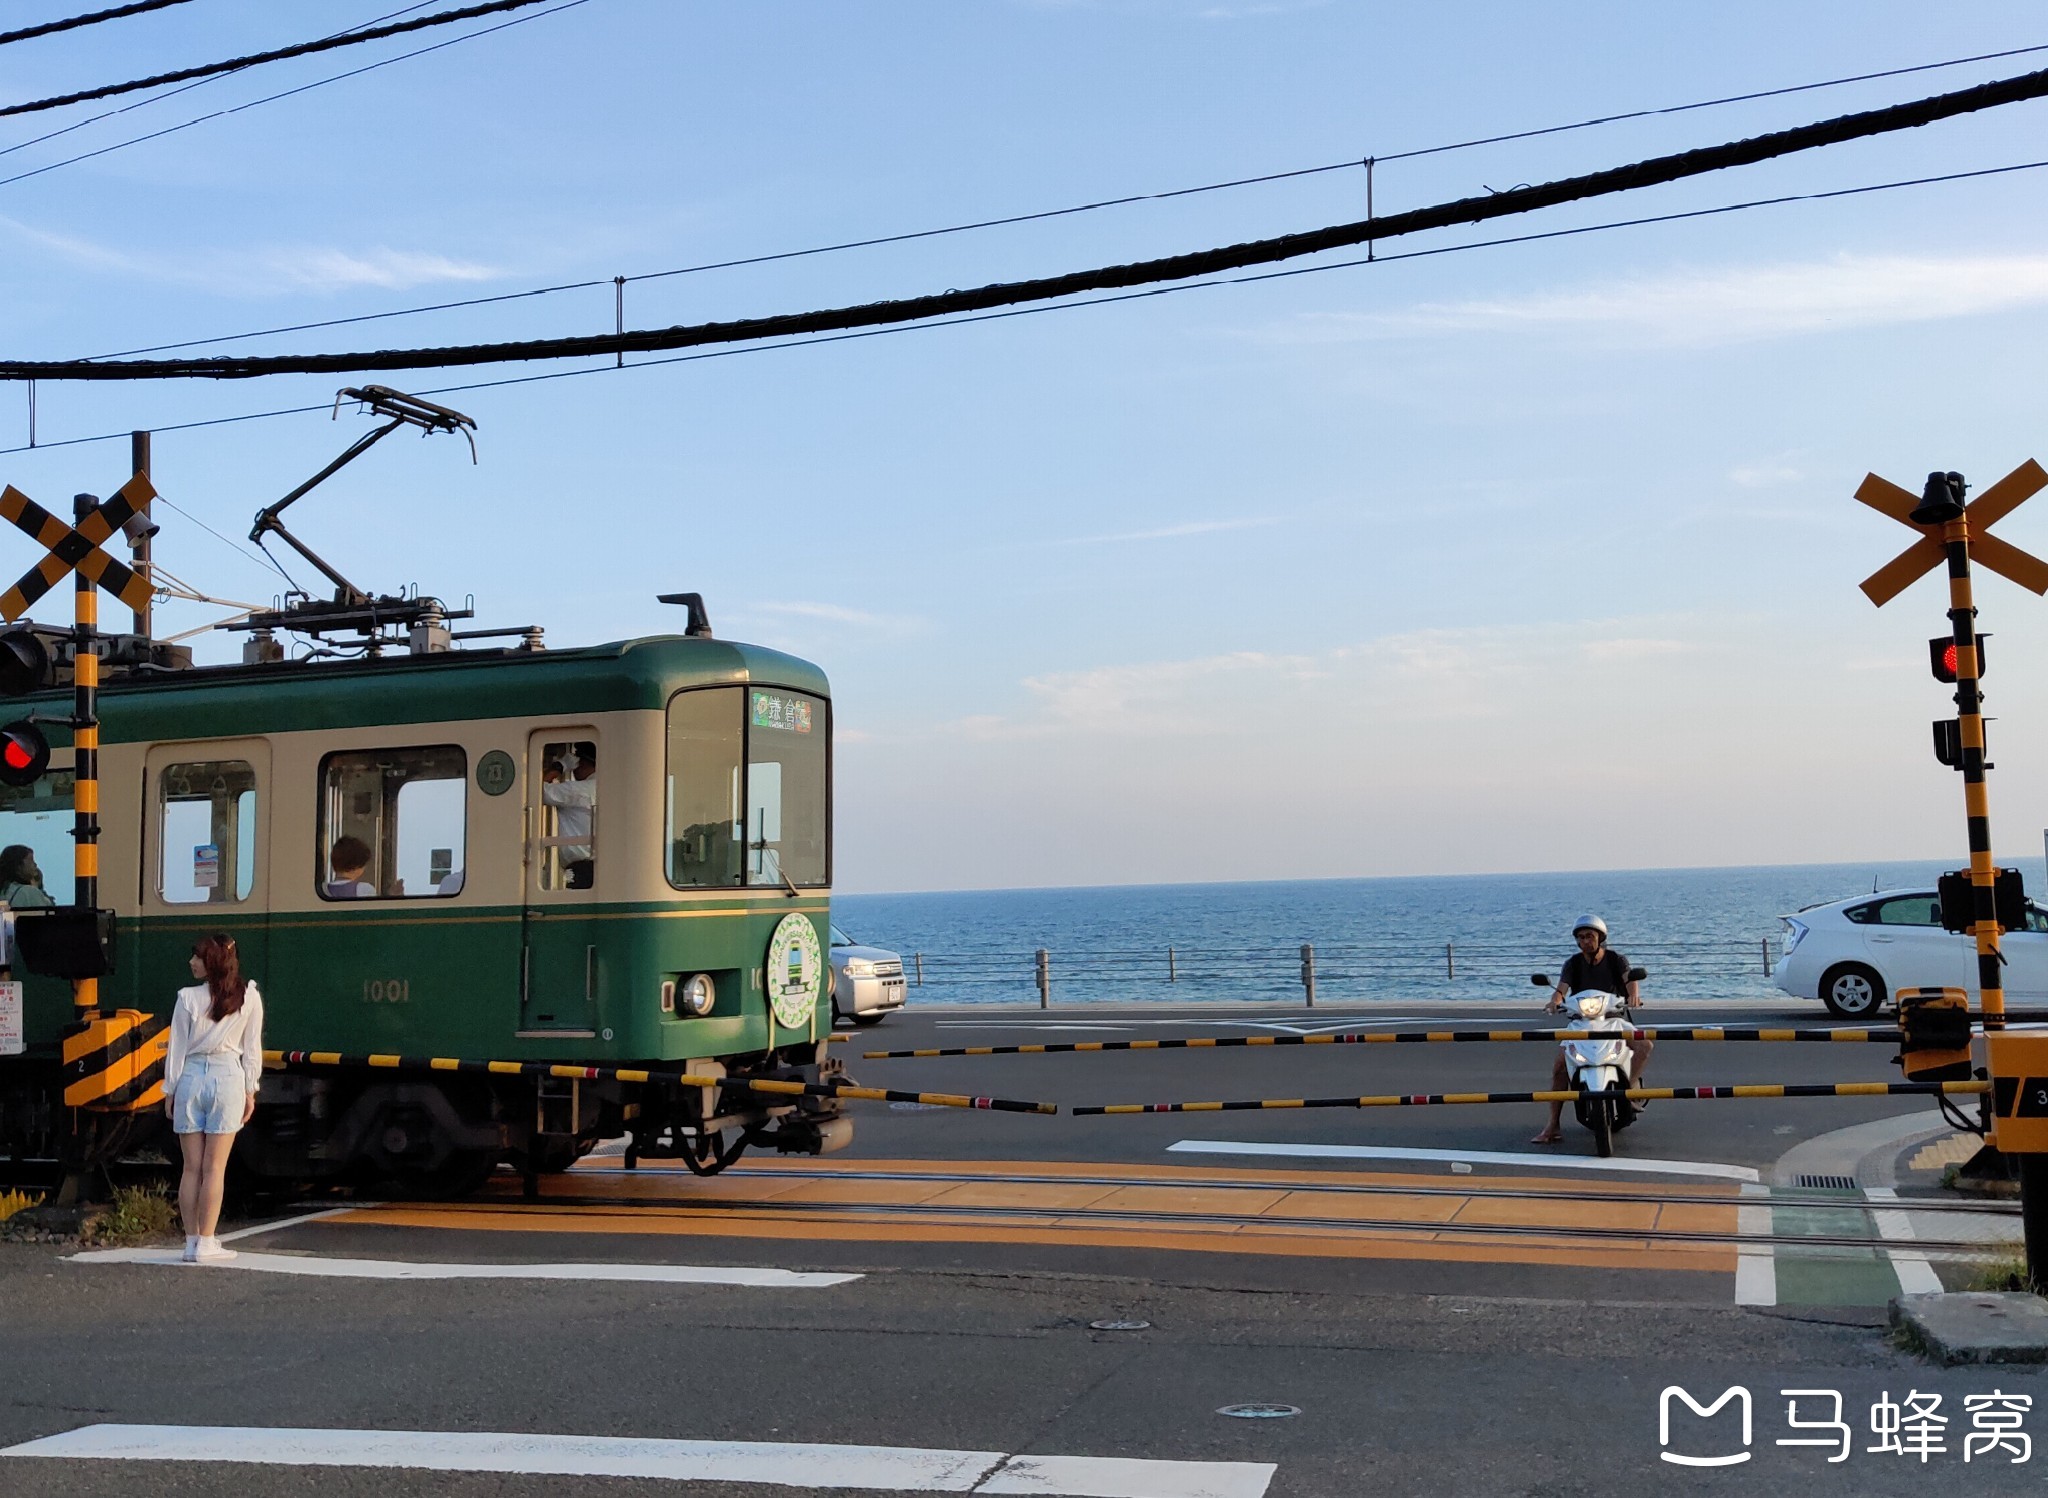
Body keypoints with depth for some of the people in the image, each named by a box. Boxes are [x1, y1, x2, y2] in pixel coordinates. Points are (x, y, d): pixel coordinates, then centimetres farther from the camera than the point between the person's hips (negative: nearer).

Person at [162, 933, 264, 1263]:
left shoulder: (188, 998, -4)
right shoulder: (249, 997, -2)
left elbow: (177, 1047, 1)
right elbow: (252, 1048, 1)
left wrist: (169, 1091, 9)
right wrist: (250, 1090, 8)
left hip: (190, 1078, 1)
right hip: (228, 1077, 0)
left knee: (192, 1168, 7)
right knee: (214, 1168, 2)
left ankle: (192, 1242, 10)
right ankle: (206, 1245, 1)